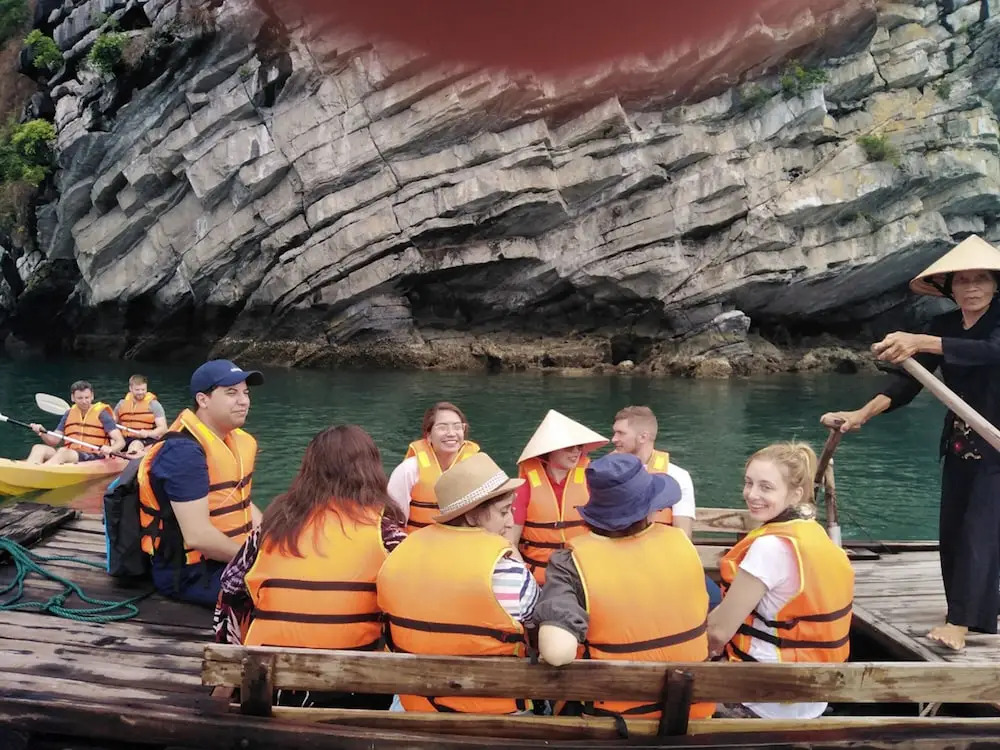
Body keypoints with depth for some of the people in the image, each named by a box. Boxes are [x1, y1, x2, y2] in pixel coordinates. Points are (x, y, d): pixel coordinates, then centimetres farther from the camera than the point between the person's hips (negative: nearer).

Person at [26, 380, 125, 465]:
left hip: (93, 458, -5)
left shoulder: (101, 414, 1)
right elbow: (54, 441, 17)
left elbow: (121, 442, -7)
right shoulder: (69, 414, 17)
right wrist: (42, 433, -4)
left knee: (63, 452, -33)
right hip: (70, 455, 6)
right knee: (38, 448, -16)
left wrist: (110, 449, -29)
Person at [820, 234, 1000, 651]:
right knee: (951, 532, 10)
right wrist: (862, 414, -24)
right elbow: (909, 379, -9)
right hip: (959, 444, 6)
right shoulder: (944, 326, -2)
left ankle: (959, 622, -9)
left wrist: (920, 342, -51)